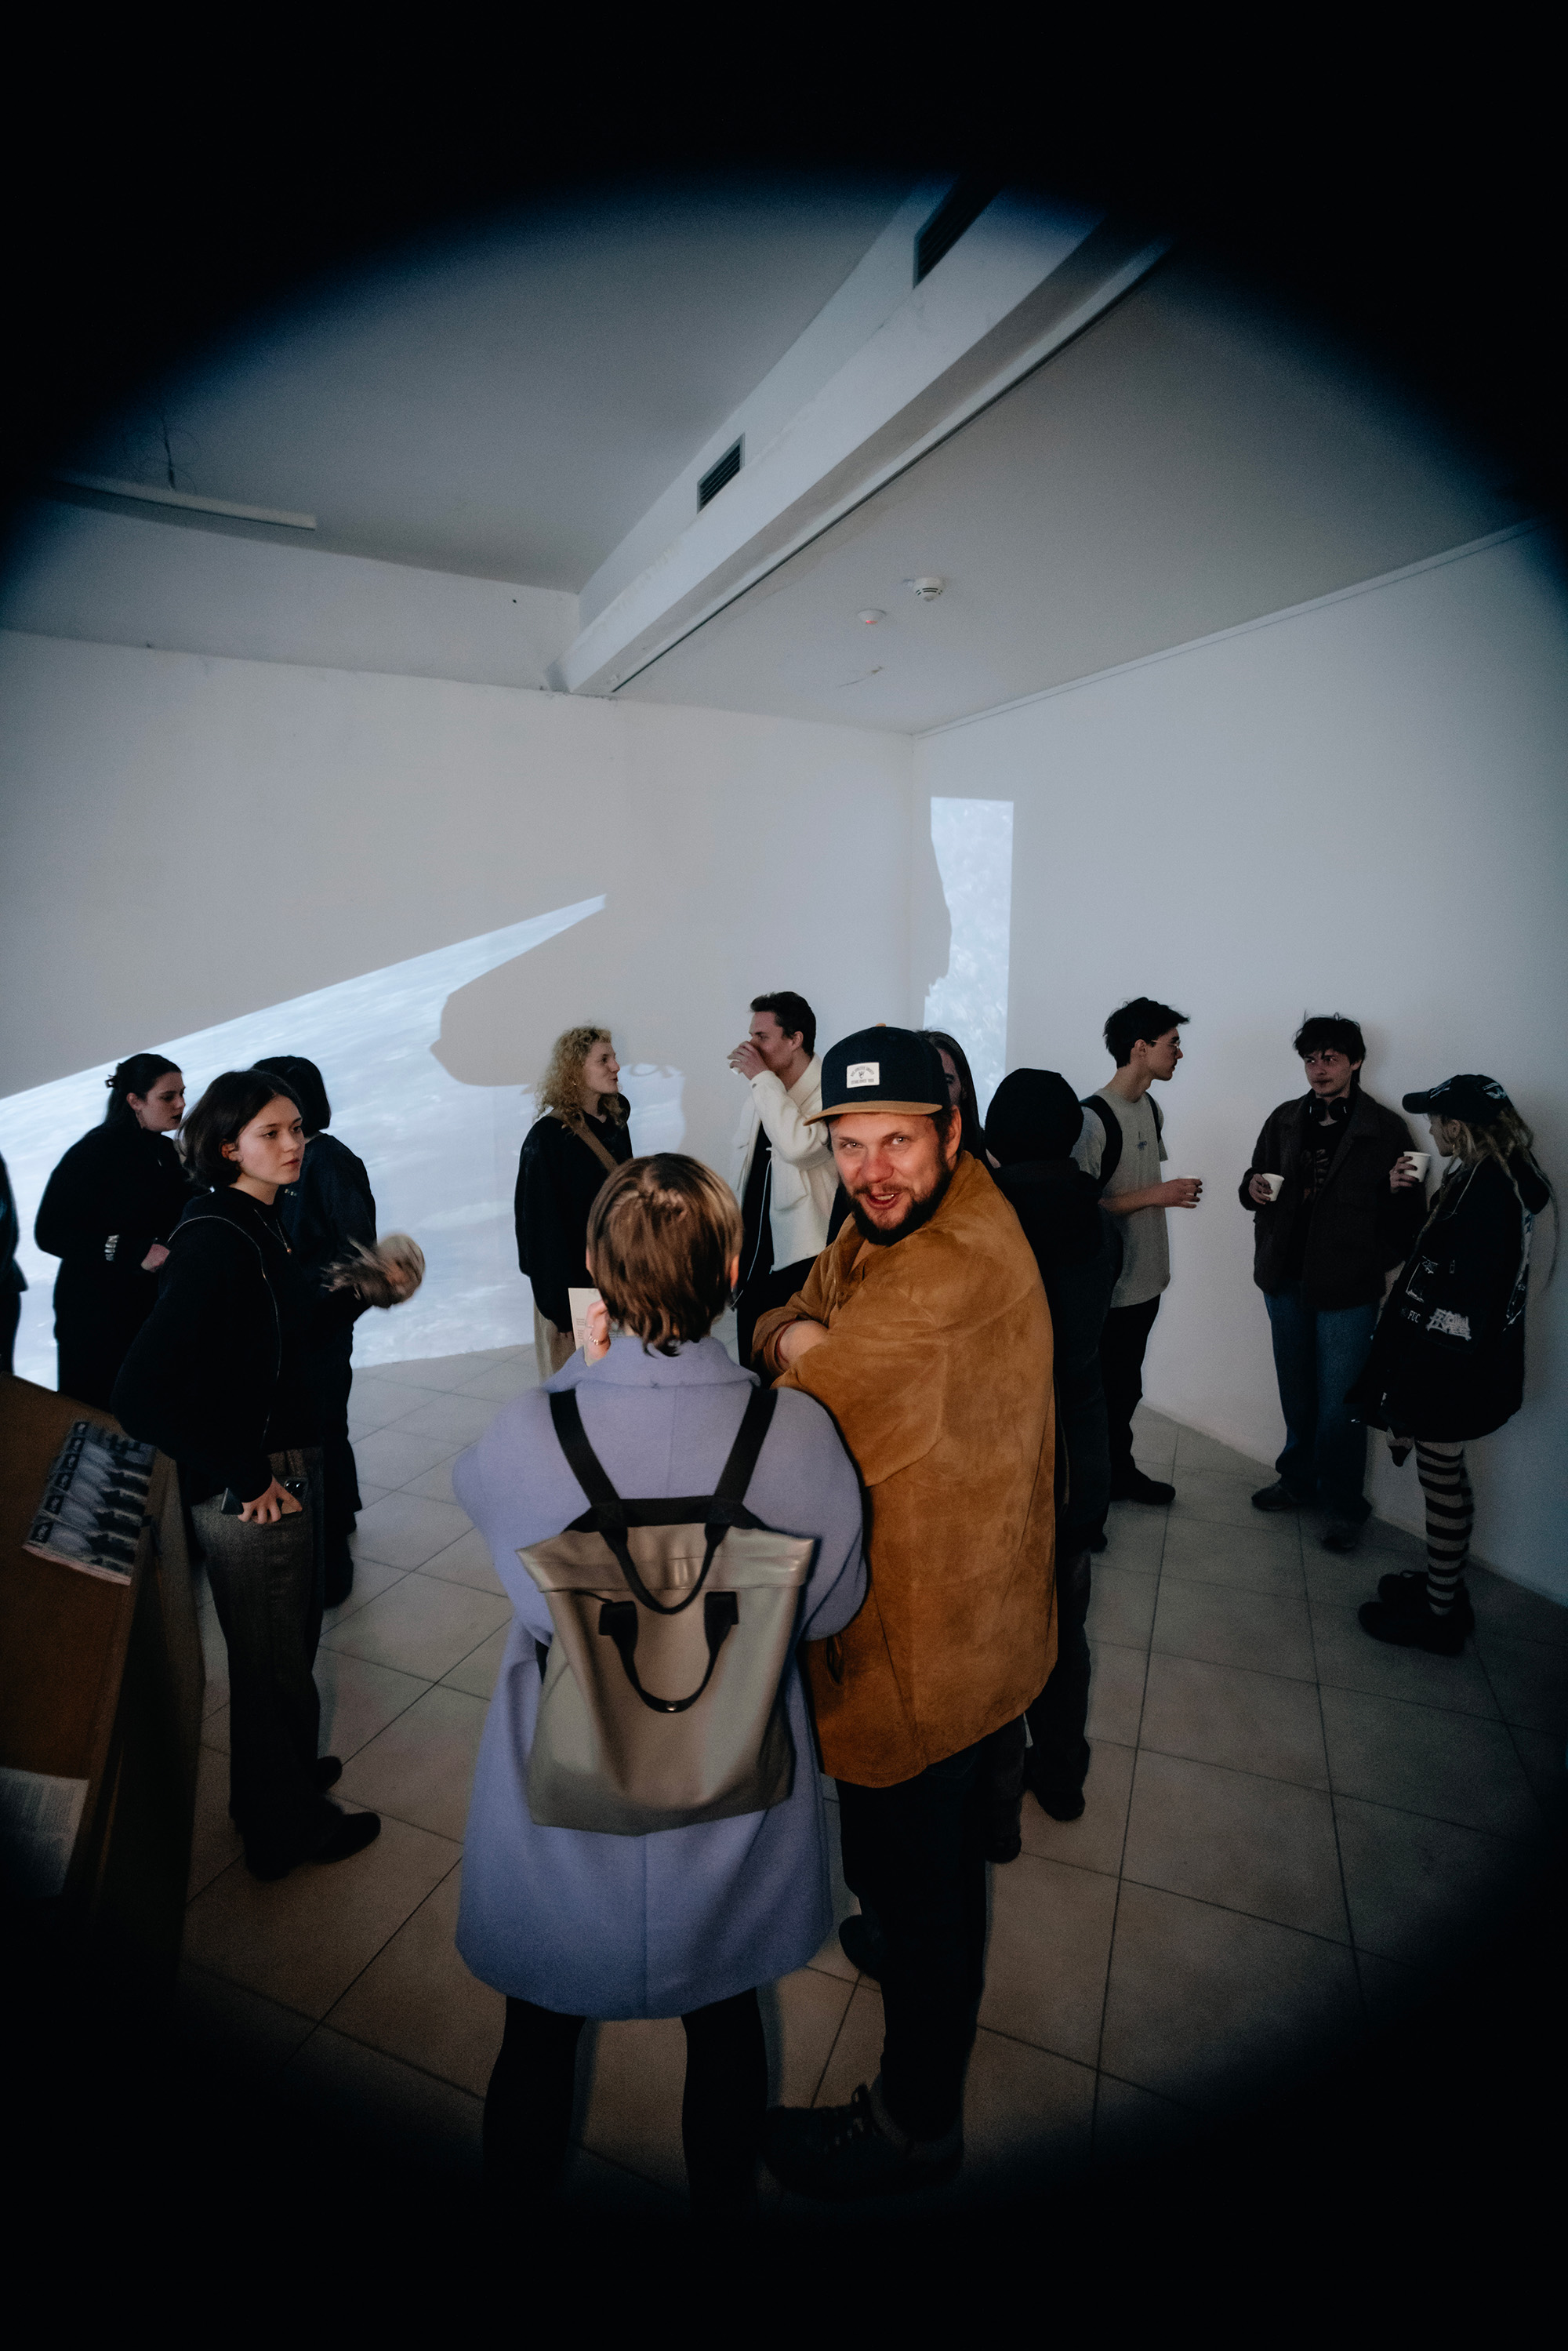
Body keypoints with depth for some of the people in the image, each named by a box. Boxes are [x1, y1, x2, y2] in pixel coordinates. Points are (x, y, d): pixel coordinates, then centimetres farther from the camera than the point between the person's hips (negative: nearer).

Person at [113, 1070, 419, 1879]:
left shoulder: (258, 1224, 3)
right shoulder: (214, 1242, -25)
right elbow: (140, 1396, -29)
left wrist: (356, 1294, 3)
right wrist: (243, 1478, -22)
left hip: (284, 1466, 8)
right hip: (249, 1491, -8)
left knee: (289, 1638, 27)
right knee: (274, 1659, 13)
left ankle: (283, 1772, 51)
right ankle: (285, 1826, 37)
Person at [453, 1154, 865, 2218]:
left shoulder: (531, 1430, -29)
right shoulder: (798, 1432, -26)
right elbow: (832, 1606, -10)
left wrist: (585, 1372, -2)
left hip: (563, 1820, -1)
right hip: (731, 1821, 2)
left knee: (539, 2042, 29)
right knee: (725, 2029, 32)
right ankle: (724, 2198, 57)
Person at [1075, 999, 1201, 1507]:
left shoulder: (1151, 1110, 9)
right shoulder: (1095, 1117, -20)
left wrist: (1174, 1191, 3)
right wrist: (1155, 1195, -21)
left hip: (1145, 1278, 9)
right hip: (1107, 1284, -8)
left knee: (1126, 1386, 21)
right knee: (1101, 1388, 5)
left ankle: (1120, 1470, 37)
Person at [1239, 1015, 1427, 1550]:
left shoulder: (1385, 1129, -7)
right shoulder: (1285, 1119, 6)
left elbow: (1409, 1215, -5)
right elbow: (1256, 1178, 17)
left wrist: (1397, 1188, -27)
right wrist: (1253, 1187, -5)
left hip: (1347, 1285, -4)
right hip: (1286, 1278, 5)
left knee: (1339, 1404, 4)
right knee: (1296, 1394, 19)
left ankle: (1343, 1506, 23)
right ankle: (1299, 1479, 38)